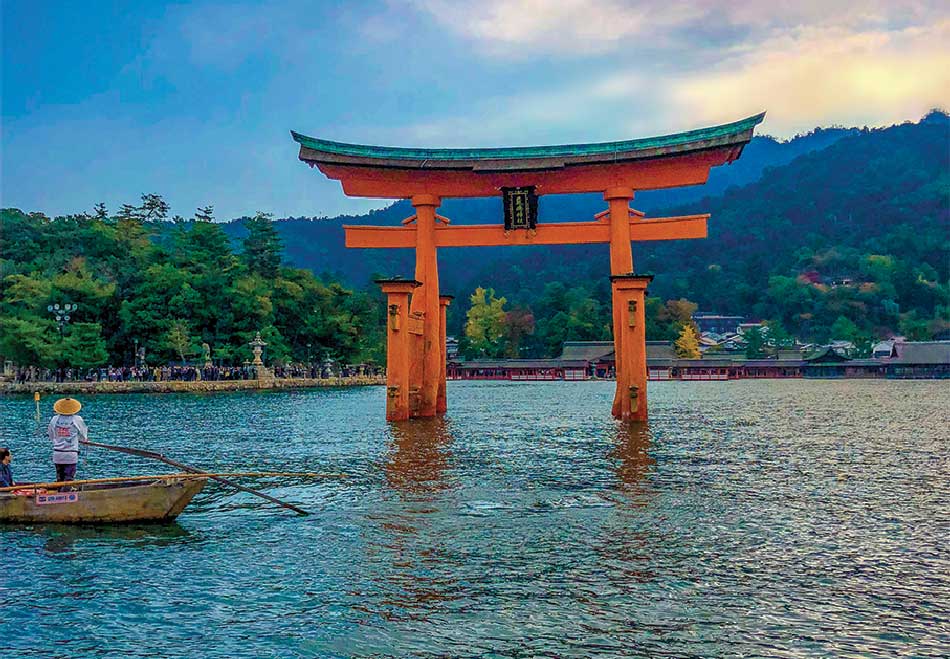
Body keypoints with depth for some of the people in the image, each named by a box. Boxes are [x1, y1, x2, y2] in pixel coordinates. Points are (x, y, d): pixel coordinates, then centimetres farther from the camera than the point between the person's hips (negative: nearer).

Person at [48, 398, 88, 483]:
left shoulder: (54, 419, 2)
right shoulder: (77, 419, -6)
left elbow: (51, 438, 12)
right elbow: (83, 438, 5)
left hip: (57, 454, 3)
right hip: (71, 455, -3)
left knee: (59, 479, 15)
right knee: (69, 479, -1)